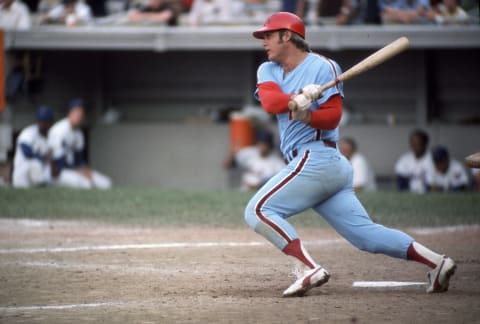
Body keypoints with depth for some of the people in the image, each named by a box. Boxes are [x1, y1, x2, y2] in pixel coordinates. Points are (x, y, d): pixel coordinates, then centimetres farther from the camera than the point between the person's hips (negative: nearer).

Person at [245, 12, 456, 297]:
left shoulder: (323, 67, -2)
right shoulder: (269, 71, 18)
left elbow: (332, 117, -10)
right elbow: (270, 102, -4)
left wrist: (306, 115, -29)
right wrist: (297, 99, -24)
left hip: (316, 158, -8)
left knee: (258, 211, -14)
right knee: (365, 233, 0)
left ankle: (311, 269, -22)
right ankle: (436, 261, -6)